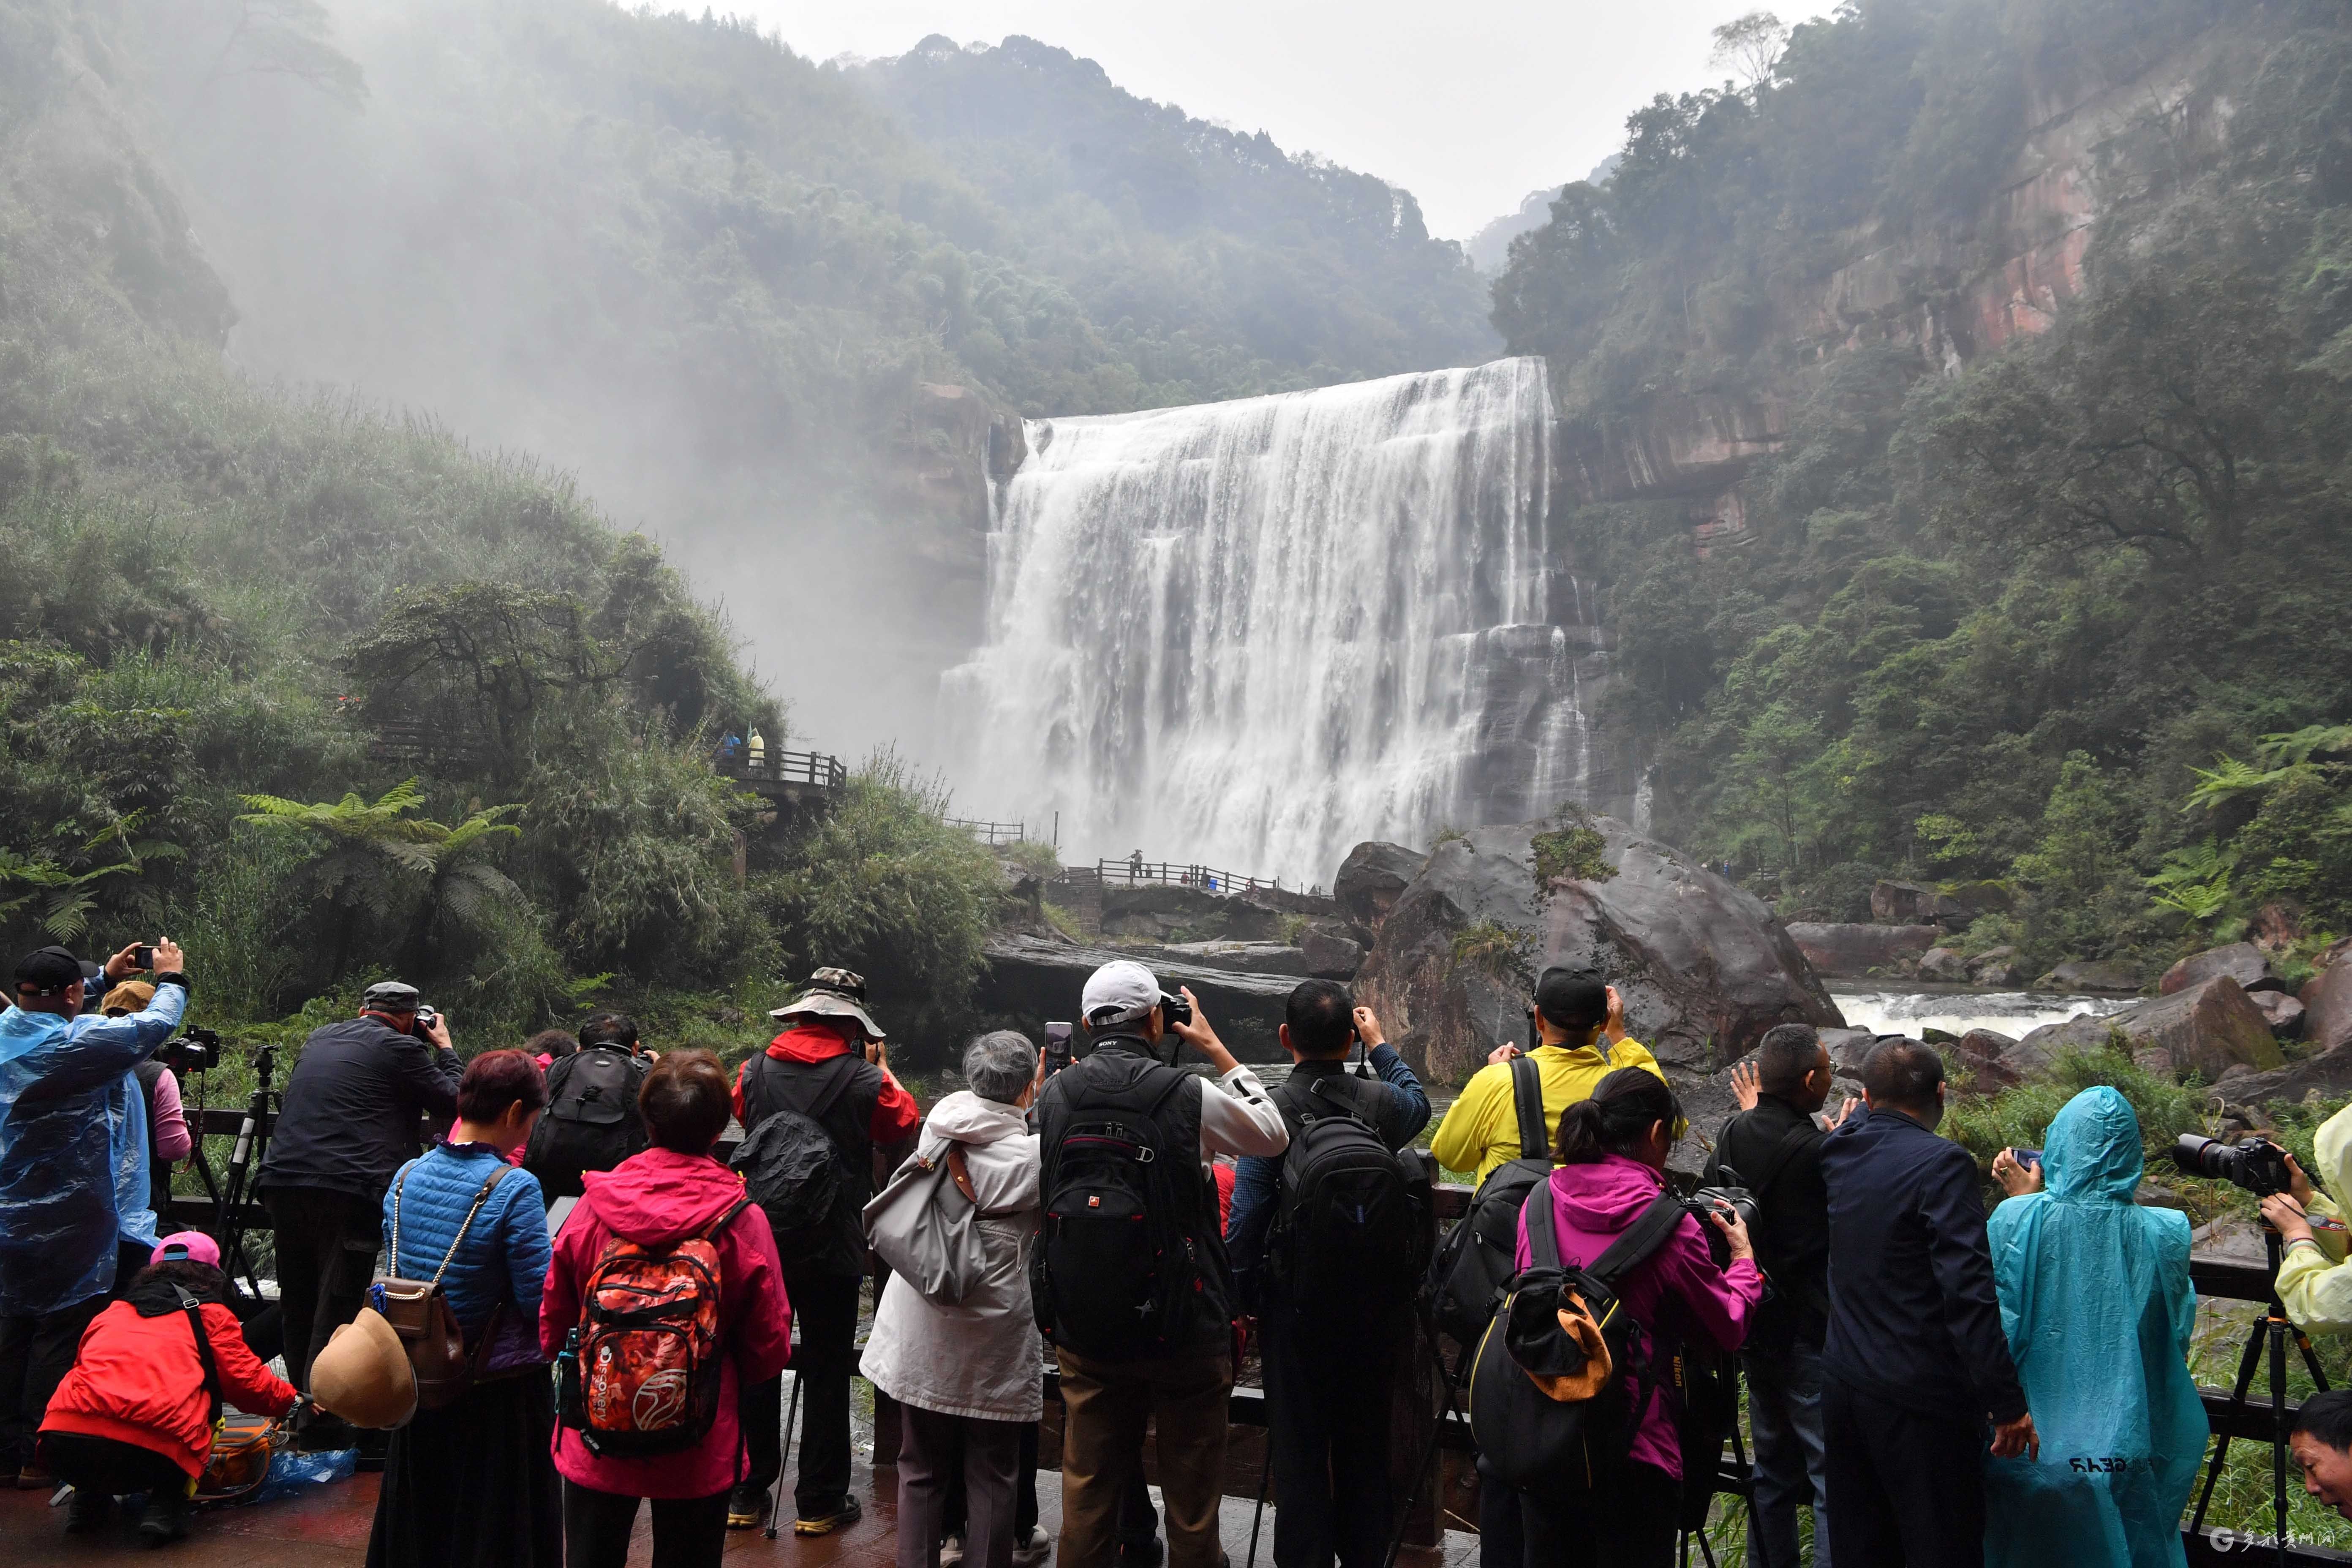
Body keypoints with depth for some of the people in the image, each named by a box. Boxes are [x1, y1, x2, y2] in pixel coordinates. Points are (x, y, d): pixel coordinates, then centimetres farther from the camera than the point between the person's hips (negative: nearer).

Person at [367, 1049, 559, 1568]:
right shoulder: (514, 1188, -20)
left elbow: (398, 1273, 10)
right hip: (500, 1385, -6)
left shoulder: (406, 1176, -1)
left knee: (418, 1519, 23)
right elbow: (540, 1298, -19)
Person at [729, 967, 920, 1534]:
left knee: (756, 1366, 15)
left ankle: (747, 1493, 24)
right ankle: (819, 1502, 17)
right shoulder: (865, 1081, -12)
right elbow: (907, 1131, 4)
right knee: (826, 1372, 9)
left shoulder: (756, 1072, -3)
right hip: (832, 1249, -3)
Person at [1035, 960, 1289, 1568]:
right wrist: (1216, 1049, 6)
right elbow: (1273, 1135, 4)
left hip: (1085, 1330, 3)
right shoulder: (1189, 1095, -16)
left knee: (1088, 1490, 16)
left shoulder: (1054, 1095, -5)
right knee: (1191, 1495, 11)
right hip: (1184, 1330, -3)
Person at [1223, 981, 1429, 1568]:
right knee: (1366, 1444, 18)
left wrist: (1242, 1300, -3)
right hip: (1374, 1308, 3)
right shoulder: (1381, 1103, -9)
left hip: (1296, 1307, -2)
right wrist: (1380, 1044, 28)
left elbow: (1245, 1218, -15)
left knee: (1300, 1447, 9)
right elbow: (1418, 1103, 18)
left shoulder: (1270, 1110, -16)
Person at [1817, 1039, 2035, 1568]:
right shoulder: (1942, 1164, -17)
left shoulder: (1839, 1151, 2)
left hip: (1842, 1385, 7)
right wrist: (2008, 1403, -17)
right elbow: (1969, 1293, -21)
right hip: (1920, 1398, -6)